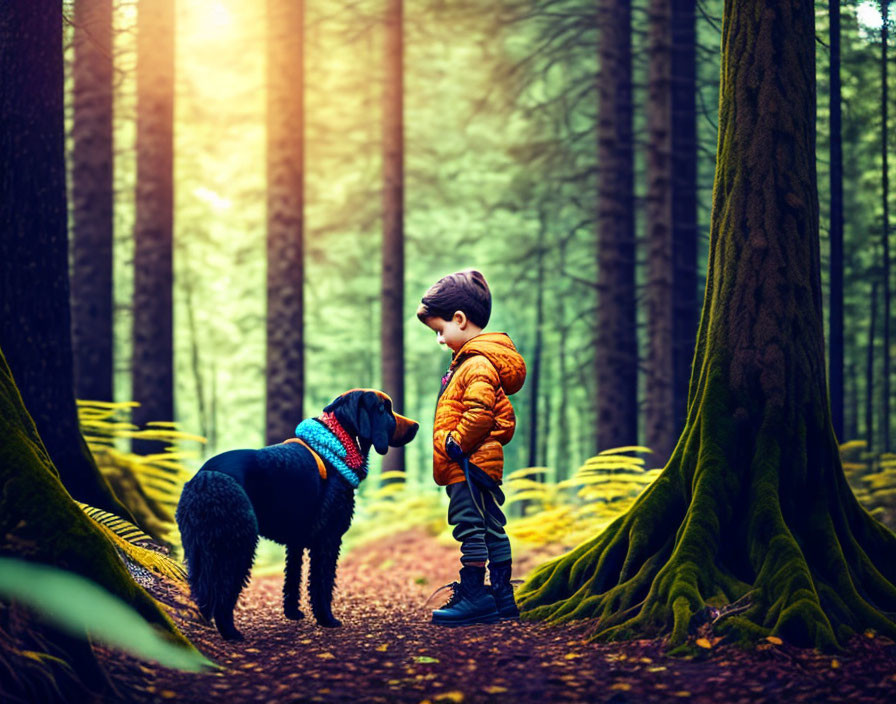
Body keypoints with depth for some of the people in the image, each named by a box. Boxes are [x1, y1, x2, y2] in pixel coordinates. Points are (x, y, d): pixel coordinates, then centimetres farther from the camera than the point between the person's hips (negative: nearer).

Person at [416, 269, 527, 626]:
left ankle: (474, 594, -6)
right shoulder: (475, 359, 19)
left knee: (470, 527, -8)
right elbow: (503, 414, 25)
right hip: (483, 461, 11)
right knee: (491, 527, 11)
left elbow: (479, 412, -27)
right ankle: (502, 597, 16)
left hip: (468, 463, -11)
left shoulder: (478, 363, -15)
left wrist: (456, 444, -17)